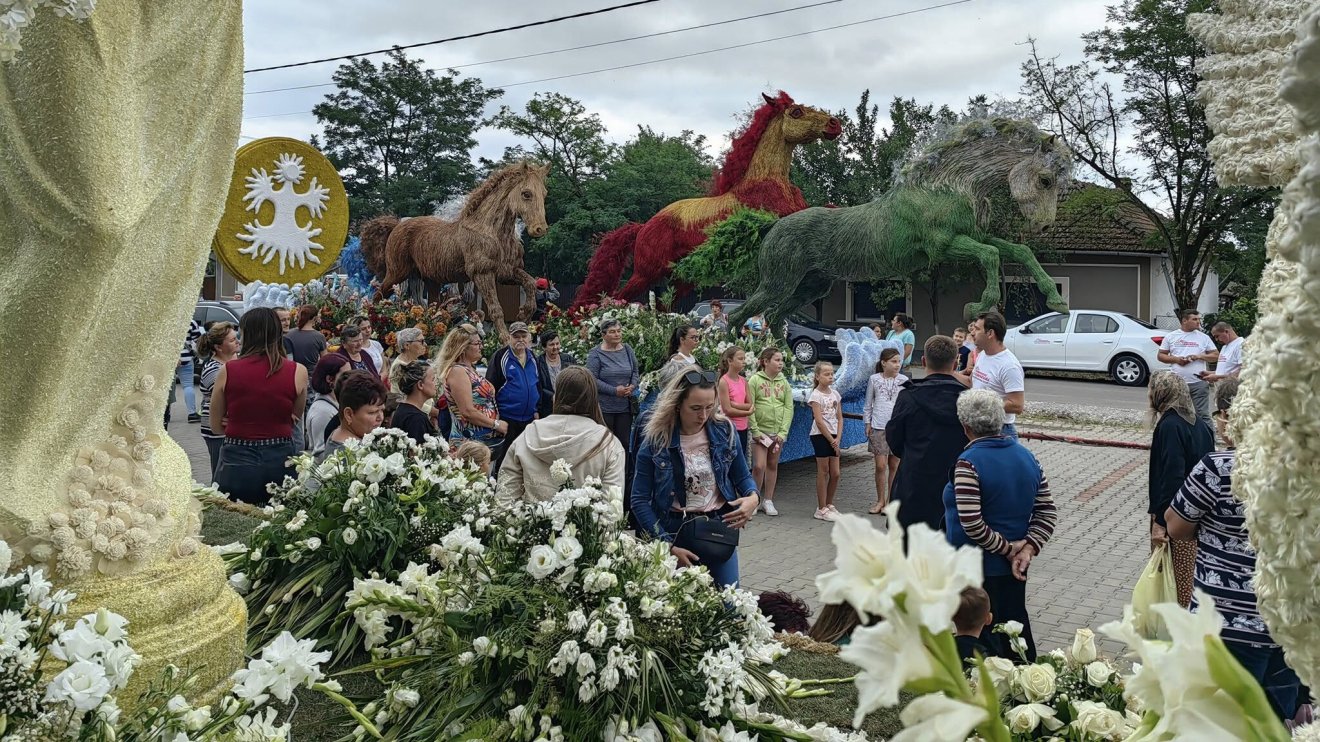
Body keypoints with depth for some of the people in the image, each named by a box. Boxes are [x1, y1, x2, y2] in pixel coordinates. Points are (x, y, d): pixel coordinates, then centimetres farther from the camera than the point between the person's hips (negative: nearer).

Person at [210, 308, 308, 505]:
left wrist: (245, 425, 9)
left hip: (237, 461, -1)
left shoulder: (228, 371, -2)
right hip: (281, 461, 1)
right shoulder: (297, 372, -3)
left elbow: (216, 425, 7)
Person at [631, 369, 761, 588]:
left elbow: (742, 477, 10)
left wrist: (753, 497, -12)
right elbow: (640, 501, -7)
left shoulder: (724, 431, -2)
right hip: (675, 532, -1)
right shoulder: (656, 441, -9)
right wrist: (668, 546, -12)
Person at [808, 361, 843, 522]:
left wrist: (838, 438, -4)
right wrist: (831, 440, -13)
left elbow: (839, 418, 9)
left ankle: (829, 505, 23)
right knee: (823, 472, -1)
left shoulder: (835, 394, 9)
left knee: (835, 473, 6)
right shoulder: (816, 395, -9)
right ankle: (822, 509, 7)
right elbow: (819, 421, -14)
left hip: (833, 437, 6)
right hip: (820, 436, -6)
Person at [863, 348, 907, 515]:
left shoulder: (903, 380, 2)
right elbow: (868, 404, 9)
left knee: (894, 465, 6)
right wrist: (868, 423, 6)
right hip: (879, 427, -1)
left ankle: (890, 501, 17)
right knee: (880, 465, -2)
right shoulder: (874, 379, 2)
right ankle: (880, 500, 12)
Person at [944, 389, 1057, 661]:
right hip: (1013, 568, 7)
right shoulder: (1027, 456, 4)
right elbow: (1047, 510, 3)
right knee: (1016, 629, 19)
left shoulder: (968, 463, -19)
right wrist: (1027, 550, -5)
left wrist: (1007, 548, -13)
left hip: (976, 570, -7)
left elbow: (971, 523, -25)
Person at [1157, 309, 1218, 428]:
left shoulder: (1204, 337, 7)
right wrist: (1176, 359, -9)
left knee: (1203, 415, -1)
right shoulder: (1171, 337, 7)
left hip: (1199, 382, -1)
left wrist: (1199, 356, -10)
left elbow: (1216, 355, 7)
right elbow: (1160, 355, 8)